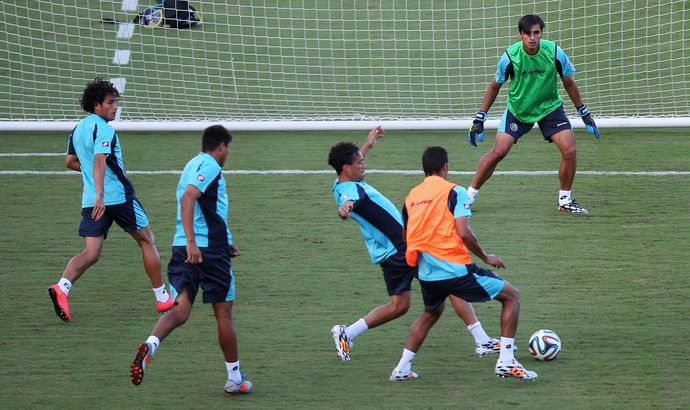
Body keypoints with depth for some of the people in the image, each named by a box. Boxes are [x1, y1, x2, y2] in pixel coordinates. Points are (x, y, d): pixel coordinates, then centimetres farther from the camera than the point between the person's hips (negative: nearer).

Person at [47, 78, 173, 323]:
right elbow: (99, 160, -27)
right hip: (118, 196, -7)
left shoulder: (78, 130, 13)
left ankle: (62, 287, -26)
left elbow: (70, 162, 24)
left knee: (91, 254, 1)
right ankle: (162, 298, 19)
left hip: (91, 201, 7)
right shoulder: (103, 129, -13)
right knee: (146, 241, 12)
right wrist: (100, 194, -37)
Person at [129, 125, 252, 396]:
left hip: (183, 249, 7)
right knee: (224, 314, 6)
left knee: (180, 311, -2)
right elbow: (188, 197, -24)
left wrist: (225, 244, 36)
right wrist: (192, 242, -30)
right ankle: (235, 380, 16)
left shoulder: (194, 165, 21)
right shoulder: (209, 166, -8)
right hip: (209, 250, -7)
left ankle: (150, 345, -31)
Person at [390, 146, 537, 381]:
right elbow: (463, 233, -15)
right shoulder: (454, 192, -6)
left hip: (426, 274, 6)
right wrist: (485, 257, -1)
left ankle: (402, 369, 28)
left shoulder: (411, 197, 11)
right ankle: (506, 362, -1)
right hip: (456, 270, -6)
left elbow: (406, 238, 16)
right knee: (512, 296, 8)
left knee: (431, 313, 35)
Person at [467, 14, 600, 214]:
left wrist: (584, 114, 4)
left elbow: (569, 84, -2)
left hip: (550, 107, 1)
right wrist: (479, 118, -5)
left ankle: (565, 201, 2)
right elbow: (495, 86, -5)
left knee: (570, 150, -15)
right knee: (498, 152, -12)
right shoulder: (510, 56, -21)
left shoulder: (555, 53, -19)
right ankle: (470, 194, 5)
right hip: (517, 109, -1)